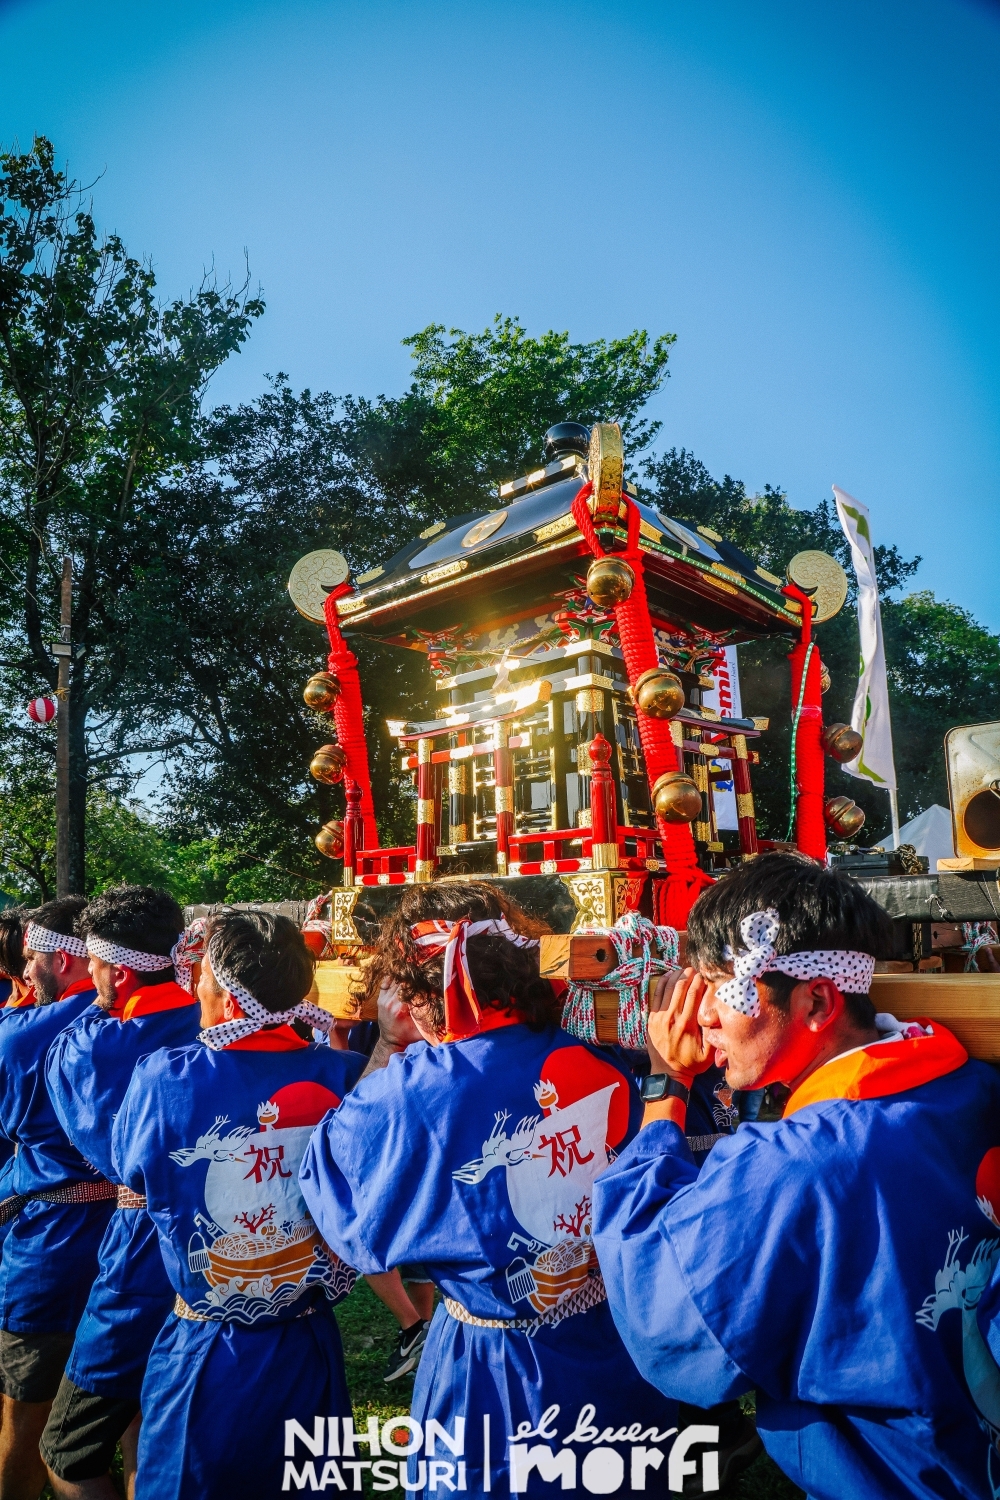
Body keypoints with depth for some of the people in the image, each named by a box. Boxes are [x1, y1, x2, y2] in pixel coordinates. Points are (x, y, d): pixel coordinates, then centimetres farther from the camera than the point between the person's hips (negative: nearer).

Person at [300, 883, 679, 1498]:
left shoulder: (412, 1092, -24)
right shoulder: (606, 1071, -14)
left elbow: (327, 1183, -5)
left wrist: (387, 1048, -6)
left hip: (498, 1387, -3)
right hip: (625, 1361, 4)